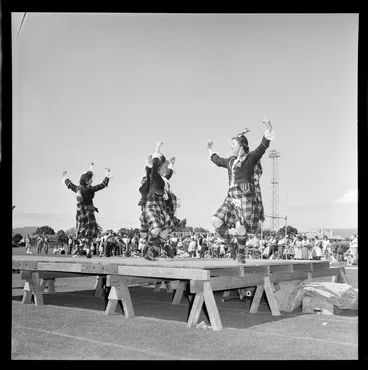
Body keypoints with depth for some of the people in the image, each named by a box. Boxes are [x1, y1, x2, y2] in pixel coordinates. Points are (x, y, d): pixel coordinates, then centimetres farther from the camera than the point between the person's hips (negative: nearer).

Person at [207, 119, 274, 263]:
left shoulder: (251, 158, 0)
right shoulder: (231, 161, 20)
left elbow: (262, 147, -16)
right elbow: (218, 161, 40)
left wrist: (268, 131, -30)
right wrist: (210, 151, 53)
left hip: (246, 197, -7)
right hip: (232, 197, 7)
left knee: (240, 226, -18)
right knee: (216, 220, -7)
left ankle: (241, 254, 5)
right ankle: (232, 247, 7)